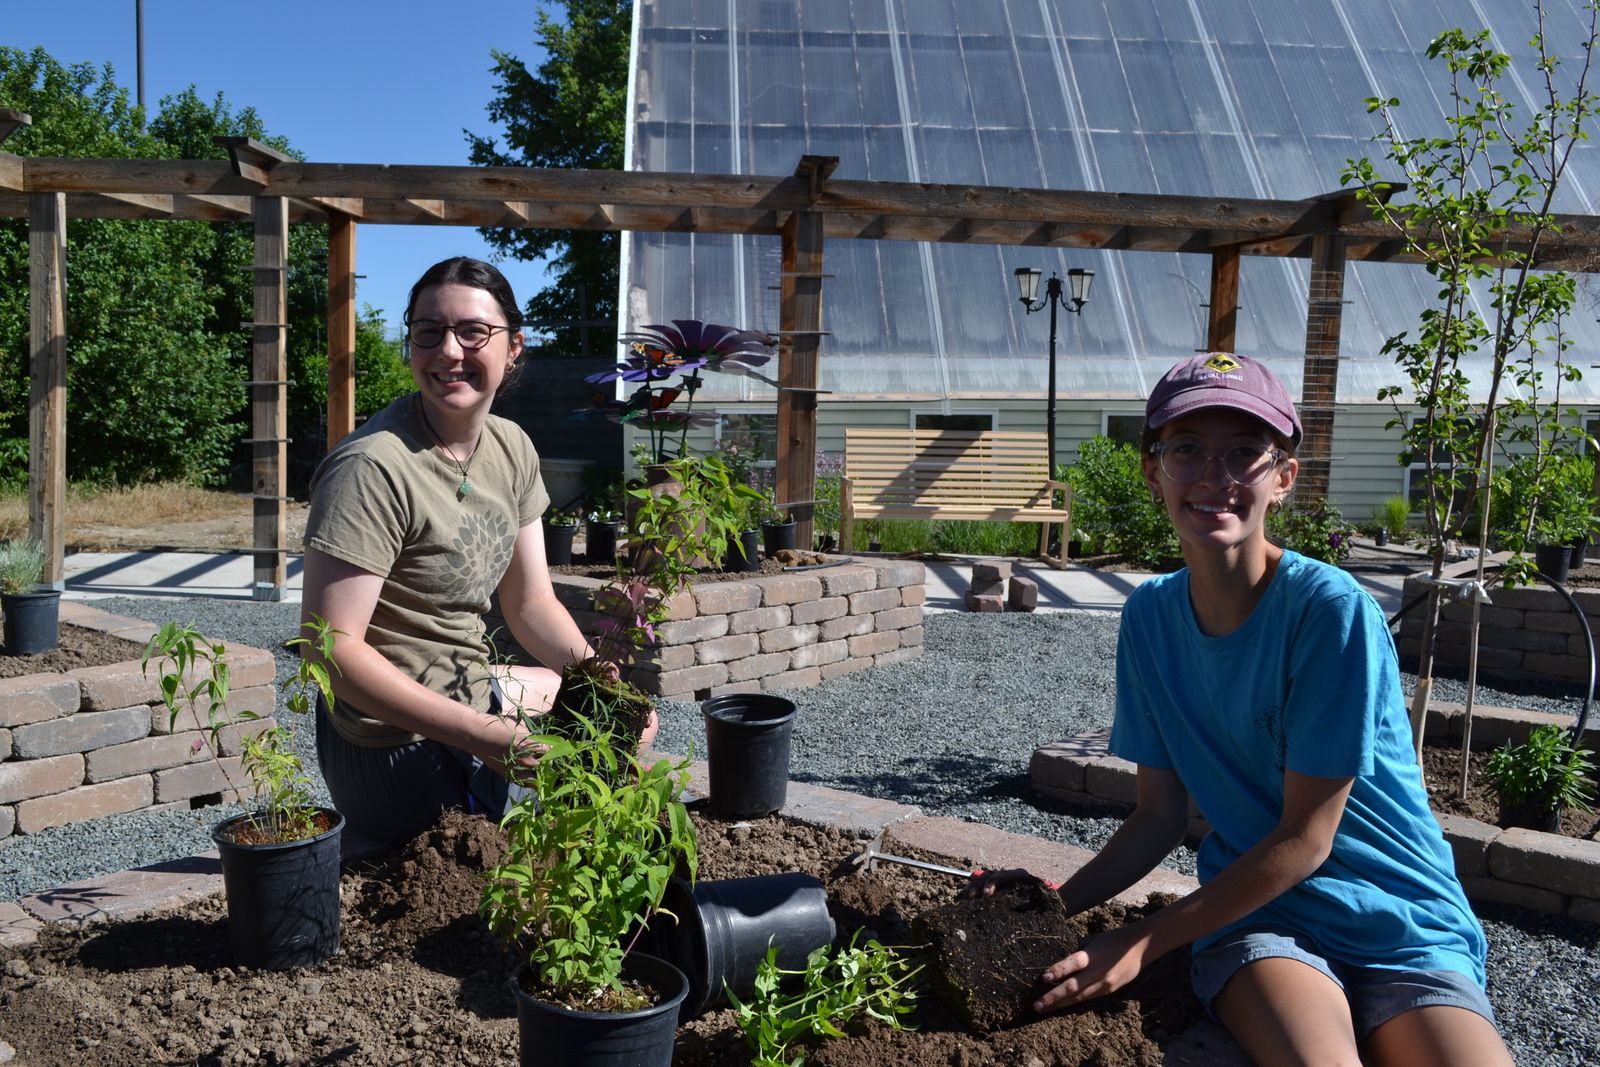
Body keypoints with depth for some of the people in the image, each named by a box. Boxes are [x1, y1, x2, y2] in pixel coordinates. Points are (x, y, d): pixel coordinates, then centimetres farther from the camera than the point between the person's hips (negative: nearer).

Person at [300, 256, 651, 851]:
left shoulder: (512, 450, 2)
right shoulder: (373, 468, -23)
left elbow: (530, 602, 7)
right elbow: (331, 644, -26)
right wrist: (479, 734, -29)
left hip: (476, 693, 8)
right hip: (402, 750, -8)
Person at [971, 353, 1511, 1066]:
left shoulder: (1332, 610, -17)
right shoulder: (1151, 615, -1)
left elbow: (1304, 839, -14)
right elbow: (1161, 816, 5)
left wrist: (1143, 942, -13)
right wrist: (1056, 902, -9)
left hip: (1399, 920, -2)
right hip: (1253, 911, 2)